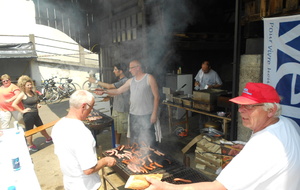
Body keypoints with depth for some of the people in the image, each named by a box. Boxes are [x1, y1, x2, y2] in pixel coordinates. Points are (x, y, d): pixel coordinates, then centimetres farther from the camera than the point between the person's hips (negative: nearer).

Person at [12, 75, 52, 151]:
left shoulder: (33, 92, 5)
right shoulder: (22, 95, -14)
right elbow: (14, 104, -18)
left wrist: (38, 105, 5)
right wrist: (22, 111, -15)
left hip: (36, 114, 7)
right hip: (28, 115, -7)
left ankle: (48, 138, 40)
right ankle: (30, 145, 26)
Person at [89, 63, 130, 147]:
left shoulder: (125, 81, -18)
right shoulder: (120, 81, 14)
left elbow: (109, 86, -22)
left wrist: (95, 81, -15)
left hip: (122, 110, -9)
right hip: (116, 108, 9)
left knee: (124, 129, 0)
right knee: (116, 128, 14)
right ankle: (117, 145, 27)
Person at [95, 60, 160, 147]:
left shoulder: (149, 78, -5)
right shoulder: (130, 81, 11)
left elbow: (156, 96, -7)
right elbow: (118, 91, 14)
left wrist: (154, 113, -11)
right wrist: (104, 91, 1)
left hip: (146, 115, -6)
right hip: (133, 114, 6)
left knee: (148, 139, -2)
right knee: (134, 138, 15)